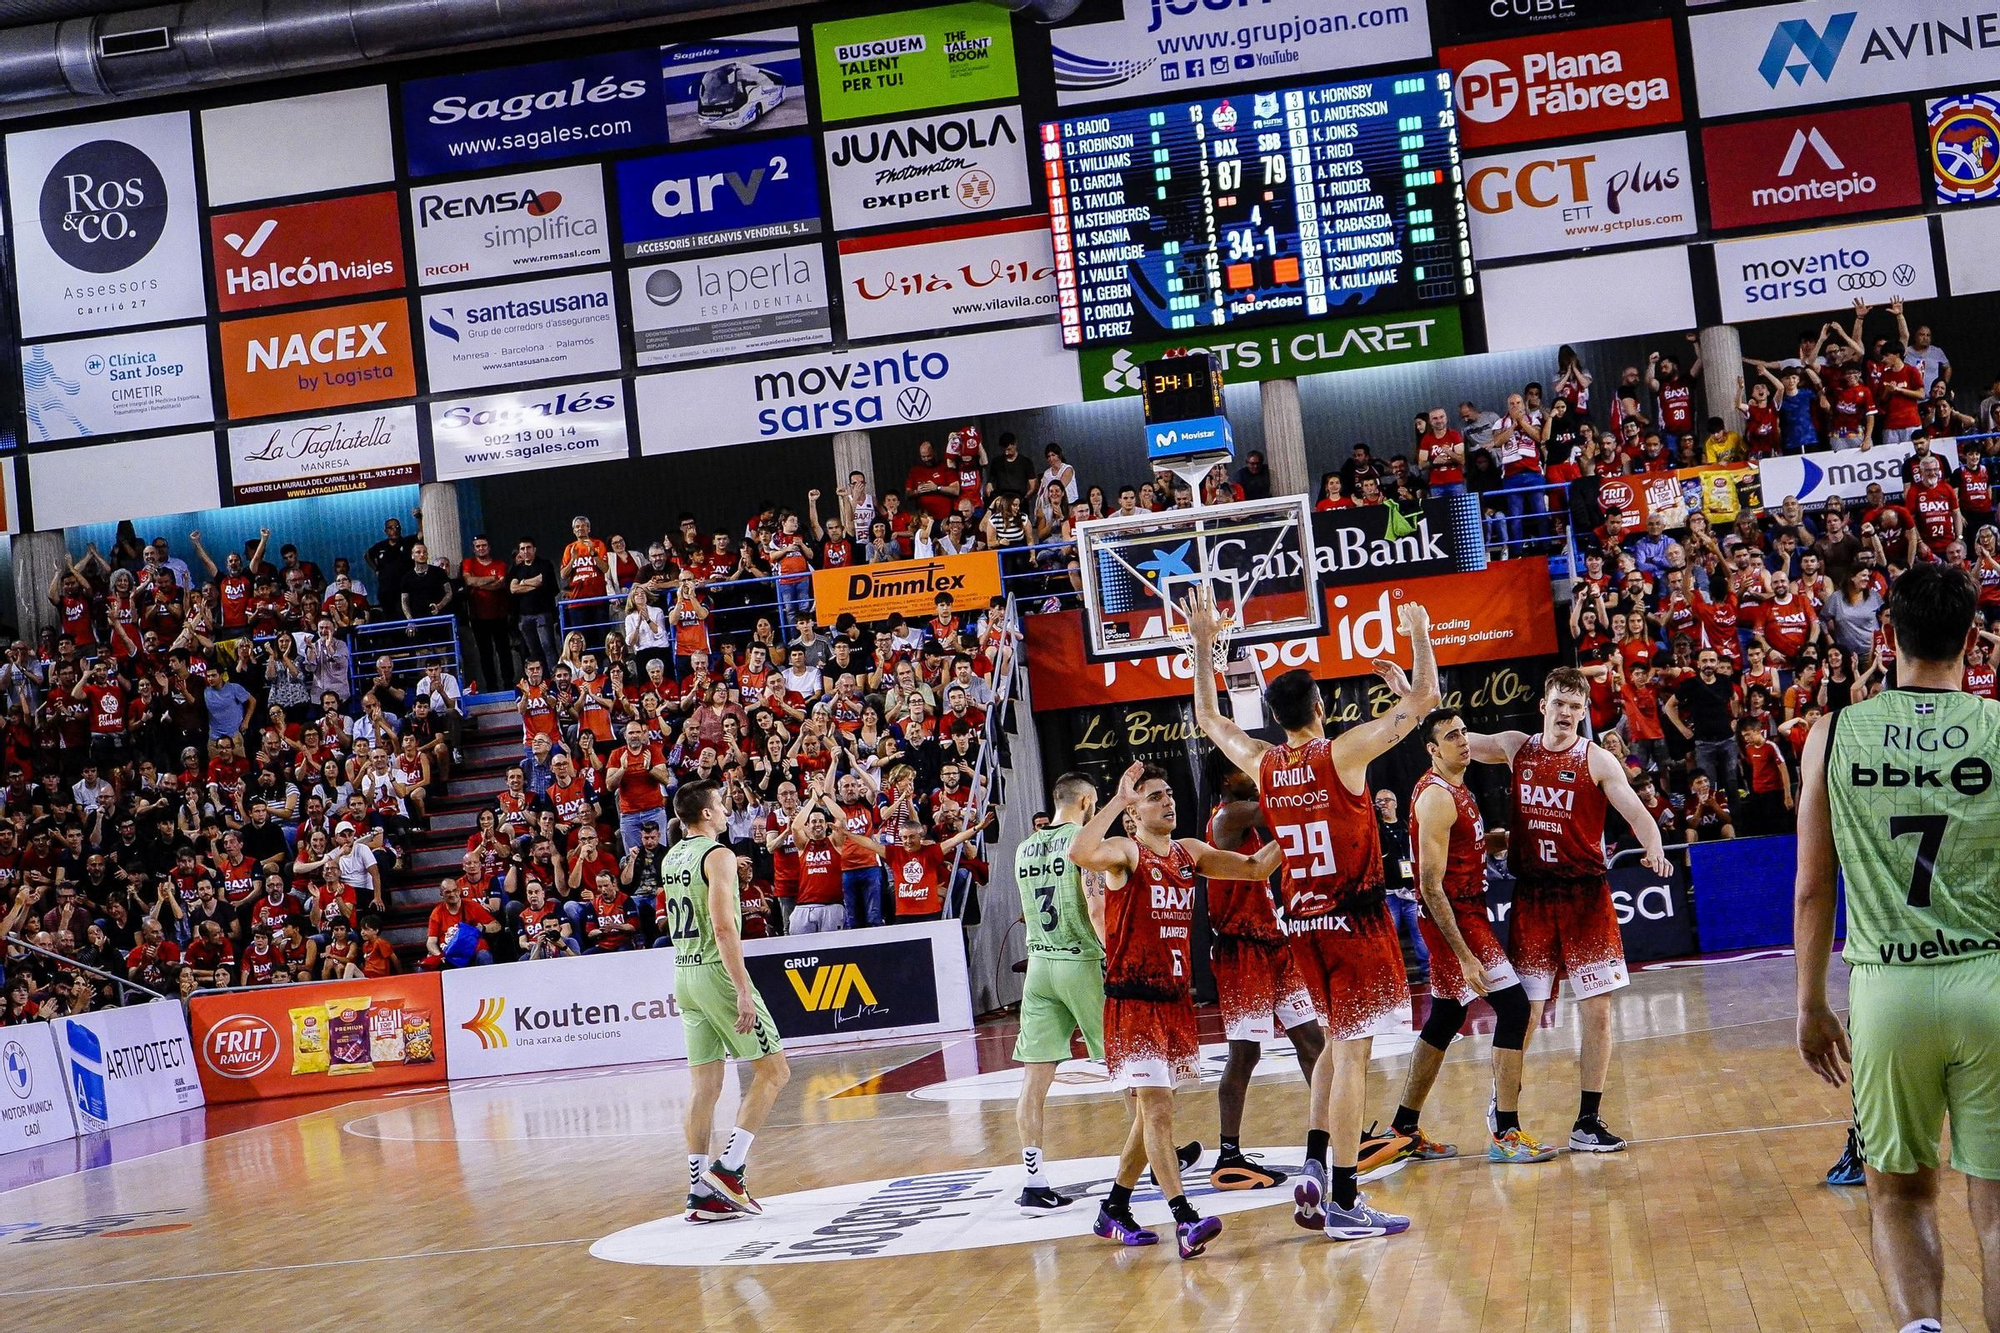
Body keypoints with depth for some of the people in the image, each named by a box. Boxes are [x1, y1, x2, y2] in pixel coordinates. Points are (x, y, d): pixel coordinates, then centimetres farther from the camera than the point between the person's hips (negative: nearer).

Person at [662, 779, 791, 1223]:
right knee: (773, 1070, 1)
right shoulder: (717, 855, -12)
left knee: (705, 1084, 8)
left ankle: (701, 1192, 6)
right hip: (717, 971, -8)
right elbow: (723, 927, -21)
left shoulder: (670, 860, 14)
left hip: (684, 973, 8)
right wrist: (744, 991, -22)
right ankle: (728, 1168, -8)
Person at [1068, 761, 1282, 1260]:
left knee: (1151, 1111, 14)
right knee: (1157, 1108, -13)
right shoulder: (1125, 852, -10)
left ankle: (1114, 1210, 27)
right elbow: (1080, 853, -32)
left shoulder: (1190, 852, 11)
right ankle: (1184, 1219, -17)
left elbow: (1256, 868, 14)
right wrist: (1117, 800, -31)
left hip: (1175, 998, 8)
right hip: (1133, 1001, -8)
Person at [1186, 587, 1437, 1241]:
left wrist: (1202, 644, 24)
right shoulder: (1343, 753, -13)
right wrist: (1419, 636, 7)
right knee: (1351, 1053, -3)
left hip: (1303, 922, 6)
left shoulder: (1261, 764, 1)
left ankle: (1315, 1165, 8)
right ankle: (1345, 1202, -1)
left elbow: (1208, 718, 20)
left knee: (1338, 1044, 21)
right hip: (1356, 920, -6)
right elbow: (1423, 697, -9)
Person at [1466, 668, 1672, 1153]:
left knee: (1597, 1010, -3)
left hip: (1585, 897, -2)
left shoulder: (1597, 760, -5)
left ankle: (1587, 1123, 7)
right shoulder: (1516, 748, 5)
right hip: (1531, 895, 2)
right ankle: (1501, 1102, 27)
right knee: (1523, 1010, 3)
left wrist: (1654, 850, -34)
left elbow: (1635, 812, -15)